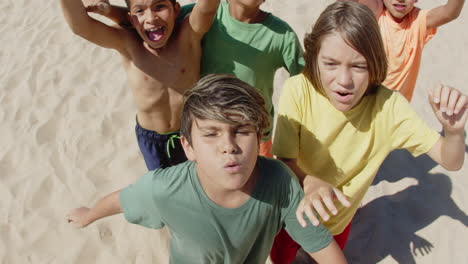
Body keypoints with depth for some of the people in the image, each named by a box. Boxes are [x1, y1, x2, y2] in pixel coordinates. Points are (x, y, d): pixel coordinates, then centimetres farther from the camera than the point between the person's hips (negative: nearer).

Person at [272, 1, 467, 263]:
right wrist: (310, 182, -46)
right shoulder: (298, 91, -29)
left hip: (338, 222, 1)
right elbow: (285, 160, -23)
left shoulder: (388, 106, -25)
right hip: (292, 213, 0)